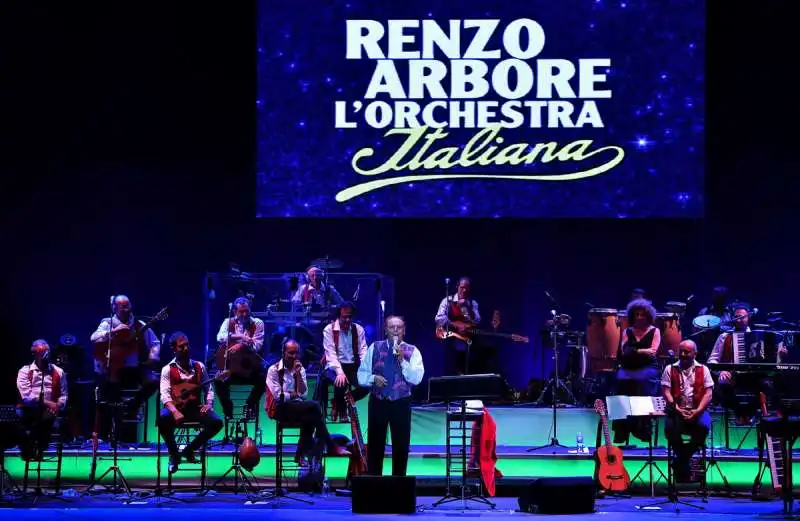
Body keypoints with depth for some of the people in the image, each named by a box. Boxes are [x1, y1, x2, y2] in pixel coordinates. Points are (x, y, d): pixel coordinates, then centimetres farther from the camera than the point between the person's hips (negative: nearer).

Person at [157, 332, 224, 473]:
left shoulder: (199, 366, 12)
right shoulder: (168, 369, 1)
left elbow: (208, 389, 13)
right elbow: (165, 394, -10)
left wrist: (208, 404, -9)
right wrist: (175, 412, -28)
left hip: (196, 408, 3)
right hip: (177, 408, -3)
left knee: (217, 422, -24)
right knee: (162, 419, -36)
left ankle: (189, 449, 1)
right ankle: (174, 454, -8)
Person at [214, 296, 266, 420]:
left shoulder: (257, 323, 3)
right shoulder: (229, 322, 5)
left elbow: (257, 346, -8)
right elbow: (220, 338, -15)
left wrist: (241, 346, -25)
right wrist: (241, 337, -25)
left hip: (251, 365, 0)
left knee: (263, 379, -28)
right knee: (219, 380, -27)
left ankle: (250, 406, -3)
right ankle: (228, 409, -3)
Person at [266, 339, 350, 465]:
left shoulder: (300, 369, 12)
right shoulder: (274, 370, -2)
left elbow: (303, 394, -1)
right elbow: (278, 395, -12)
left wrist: (298, 374, -9)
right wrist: (294, 395, -1)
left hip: (297, 407, 5)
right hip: (280, 408, -5)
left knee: (309, 417, -30)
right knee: (313, 406, -28)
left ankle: (302, 454, -13)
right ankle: (331, 446, -24)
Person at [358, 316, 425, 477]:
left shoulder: (412, 351, 1)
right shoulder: (374, 348, 5)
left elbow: (416, 378, -11)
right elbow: (361, 374, 5)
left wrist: (402, 361, -19)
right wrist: (373, 378, -15)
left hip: (401, 404, 0)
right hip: (378, 402, 1)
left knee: (401, 446, 4)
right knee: (375, 445, 3)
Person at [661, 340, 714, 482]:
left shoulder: (703, 370, 10)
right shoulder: (670, 369, 10)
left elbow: (708, 393, 2)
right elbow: (666, 392, 1)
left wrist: (698, 410, -13)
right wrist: (677, 409, -14)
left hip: (697, 410, 0)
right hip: (677, 410, 0)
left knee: (704, 426, -33)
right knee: (670, 428, -31)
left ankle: (684, 456, -10)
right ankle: (684, 460, -7)